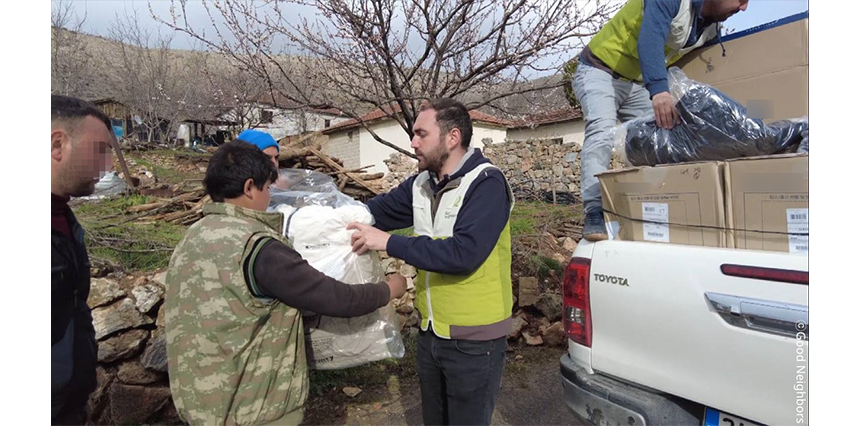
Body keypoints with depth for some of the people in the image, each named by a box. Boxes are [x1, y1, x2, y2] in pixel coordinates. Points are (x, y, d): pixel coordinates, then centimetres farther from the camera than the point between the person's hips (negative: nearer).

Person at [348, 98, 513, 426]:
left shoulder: (486, 183, -20)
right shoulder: (420, 184, 1)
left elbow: (464, 253, -31)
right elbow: (373, 211, 7)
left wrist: (389, 243, -27)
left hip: (474, 339, -6)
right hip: (430, 332, 7)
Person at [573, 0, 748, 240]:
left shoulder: (712, 27, 4)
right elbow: (650, 39, -39)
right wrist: (659, 89, -55)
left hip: (639, 83, 9)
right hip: (600, 71, -9)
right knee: (602, 130, -30)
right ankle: (595, 215, -37)